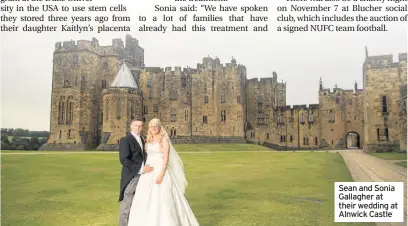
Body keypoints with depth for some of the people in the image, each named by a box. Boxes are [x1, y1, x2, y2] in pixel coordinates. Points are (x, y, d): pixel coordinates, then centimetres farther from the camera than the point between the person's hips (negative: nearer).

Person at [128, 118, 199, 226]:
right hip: (148, 173, 7)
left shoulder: (164, 139, -5)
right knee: (146, 199, 7)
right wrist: (144, 170, 11)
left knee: (161, 199, -7)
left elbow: (166, 158, -13)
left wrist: (161, 174, -22)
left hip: (160, 171, -7)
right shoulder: (148, 141, 15)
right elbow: (147, 157, 17)